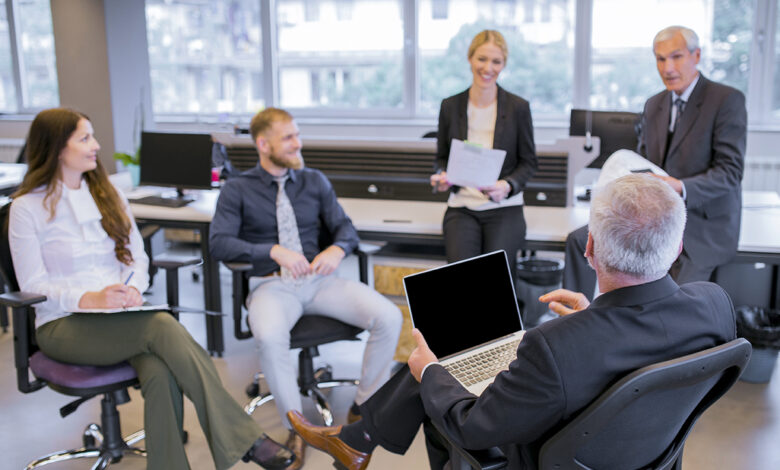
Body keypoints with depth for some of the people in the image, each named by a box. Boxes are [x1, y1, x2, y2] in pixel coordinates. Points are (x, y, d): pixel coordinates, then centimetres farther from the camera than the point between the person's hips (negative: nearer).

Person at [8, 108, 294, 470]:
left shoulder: (108, 195, 16)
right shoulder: (28, 207, 0)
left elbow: (137, 257, 14)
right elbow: (33, 285, -5)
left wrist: (133, 289, -8)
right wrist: (91, 299, -21)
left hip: (119, 317, 5)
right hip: (63, 327, -4)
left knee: (161, 373, -32)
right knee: (163, 327, -33)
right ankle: (242, 438, -32)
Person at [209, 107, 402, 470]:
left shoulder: (315, 182, 15)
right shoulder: (237, 190, 4)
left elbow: (345, 228, 12)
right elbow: (219, 242, -8)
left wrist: (337, 249, -13)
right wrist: (274, 251, -21)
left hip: (318, 279, 3)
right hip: (272, 284, -3)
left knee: (389, 318, -19)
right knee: (270, 337, -38)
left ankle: (365, 406, 1)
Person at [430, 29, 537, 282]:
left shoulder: (518, 107, 1)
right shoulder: (450, 106, 6)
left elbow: (528, 161, 6)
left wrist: (508, 186, -13)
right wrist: (441, 176, -8)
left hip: (504, 207, -1)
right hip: (462, 207, 1)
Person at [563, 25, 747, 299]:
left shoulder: (728, 100, -9)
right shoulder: (653, 106, 12)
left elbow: (731, 171, -15)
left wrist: (681, 187, -32)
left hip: (703, 224, -6)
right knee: (580, 240, -6)